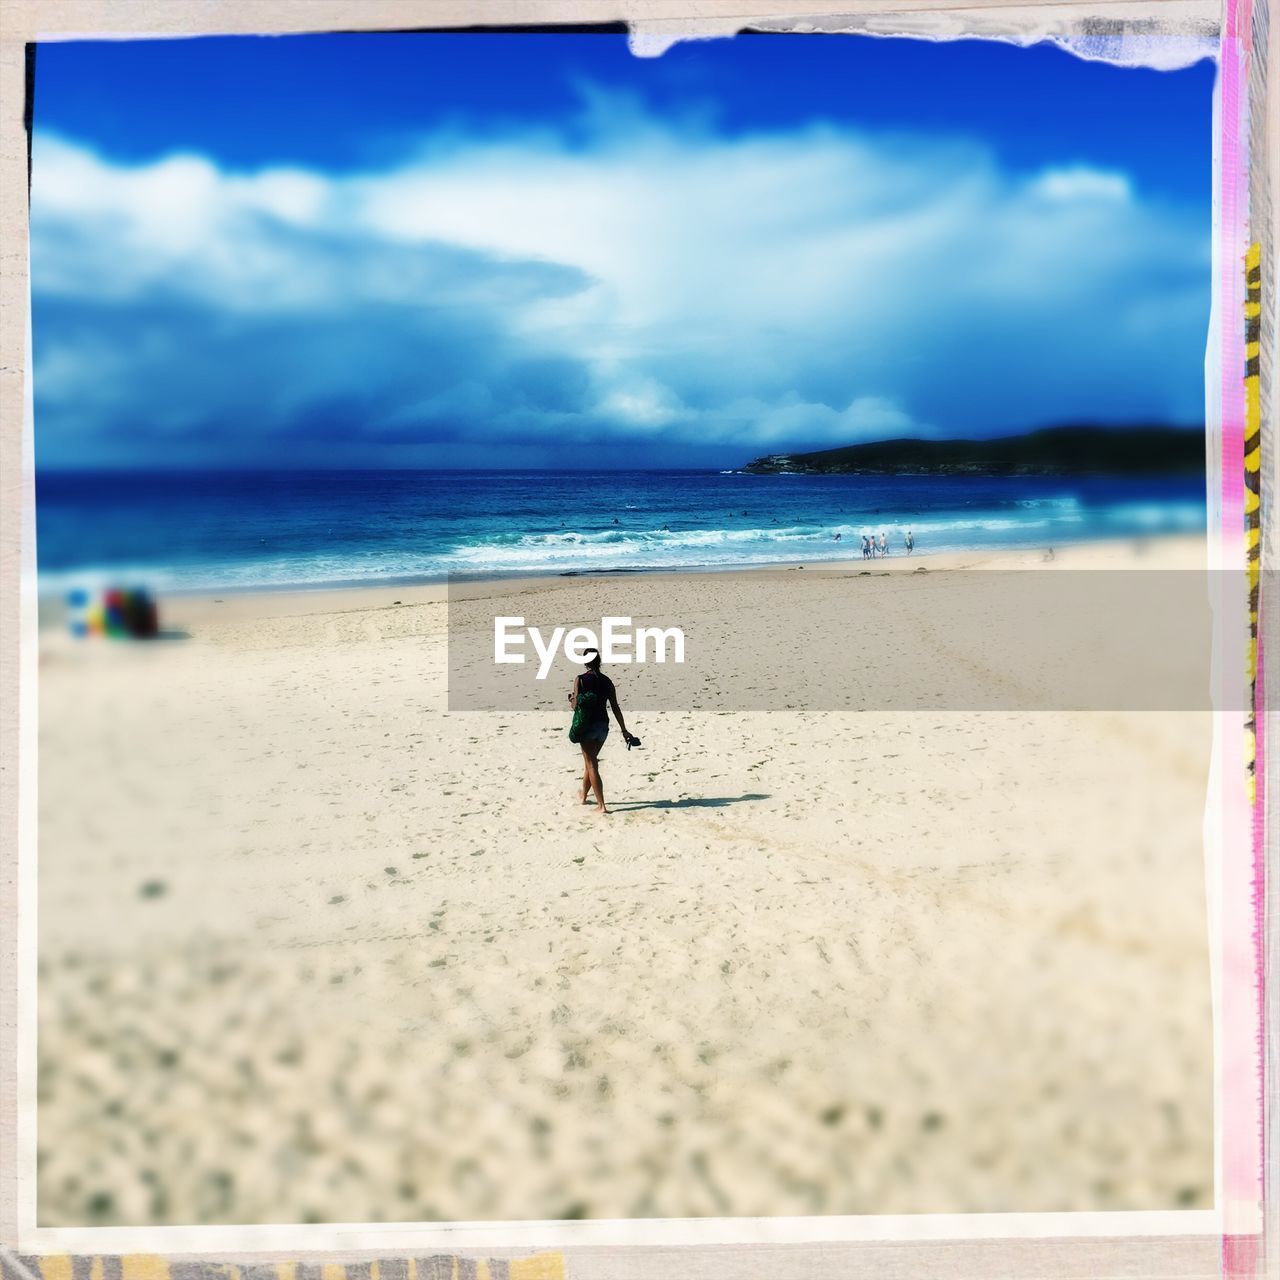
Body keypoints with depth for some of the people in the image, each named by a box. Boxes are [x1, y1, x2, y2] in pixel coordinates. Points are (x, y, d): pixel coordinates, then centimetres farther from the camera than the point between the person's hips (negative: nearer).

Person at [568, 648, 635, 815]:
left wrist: (571, 698, 8)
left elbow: (576, 705, -15)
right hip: (603, 726, 5)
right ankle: (584, 795, 40)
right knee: (590, 760, 23)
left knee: (591, 765, -1)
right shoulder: (607, 681, 2)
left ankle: (601, 805, -7)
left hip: (587, 725, -5)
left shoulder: (580, 680, -10)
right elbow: (615, 708, 2)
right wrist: (624, 730, 5)